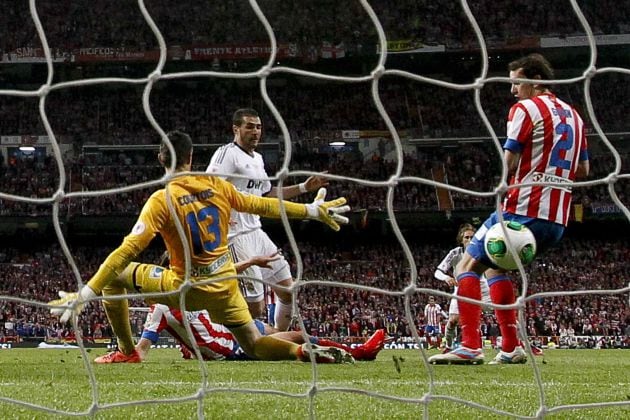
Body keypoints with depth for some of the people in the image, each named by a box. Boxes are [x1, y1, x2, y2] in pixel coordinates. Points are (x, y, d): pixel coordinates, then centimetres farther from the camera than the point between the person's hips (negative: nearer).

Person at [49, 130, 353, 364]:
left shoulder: (162, 201, -17)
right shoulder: (217, 186, -3)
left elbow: (128, 252, -22)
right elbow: (261, 206, 8)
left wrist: (85, 294, -23)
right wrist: (313, 210, 22)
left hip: (185, 289, -4)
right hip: (224, 286, 4)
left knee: (116, 276, 11)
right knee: (255, 345, 15)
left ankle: (127, 351, 15)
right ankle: (306, 352, -14)